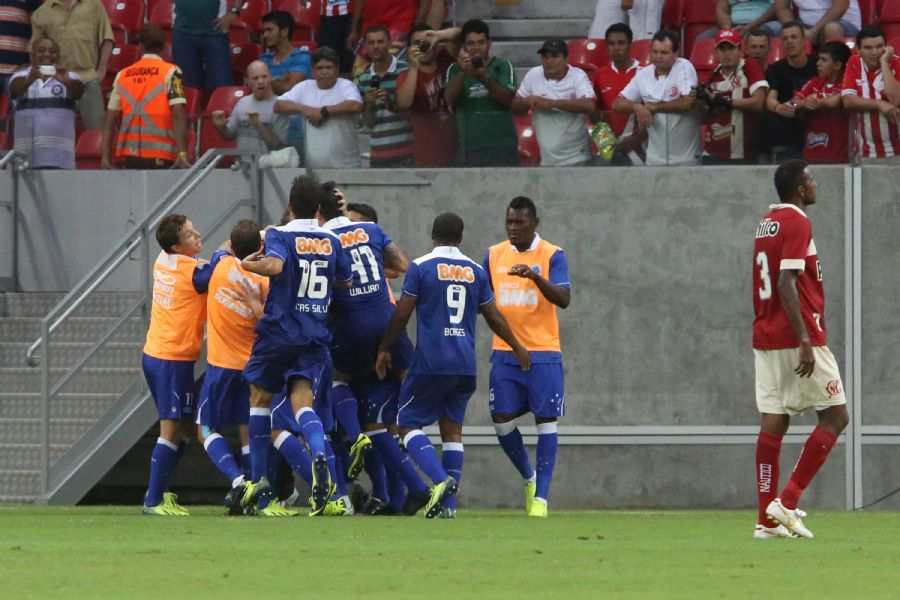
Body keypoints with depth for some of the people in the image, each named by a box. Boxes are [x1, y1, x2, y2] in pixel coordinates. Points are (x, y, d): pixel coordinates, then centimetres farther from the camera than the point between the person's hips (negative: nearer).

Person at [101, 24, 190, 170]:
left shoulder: (122, 75, 11)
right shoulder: (170, 72, -2)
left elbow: (110, 119, 8)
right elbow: (178, 115, -11)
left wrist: (105, 157, 8)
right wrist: (182, 154, -15)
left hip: (130, 157, 4)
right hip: (160, 158, -4)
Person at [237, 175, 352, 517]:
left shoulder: (280, 236, -8)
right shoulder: (332, 242, 6)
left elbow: (274, 265, -28)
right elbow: (346, 282, 18)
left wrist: (248, 265, -11)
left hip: (278, 331, -3)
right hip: (315, 335, 3)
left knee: (260, 397, 15)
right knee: (302, 401, -4)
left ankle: (258, 477, 16)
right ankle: (319, 454, -36)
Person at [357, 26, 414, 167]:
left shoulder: (405, 71, -4)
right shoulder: (364, 79, 10)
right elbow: (368, 122, 13)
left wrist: (392, 105, -19)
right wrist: (370, 104, -8)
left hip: (405, 152, -4)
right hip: (378, 154, 4)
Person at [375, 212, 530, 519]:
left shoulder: (421, 267, -4)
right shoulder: (476, 271, 9)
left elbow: (402, 314, -4)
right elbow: (494, 317, 16)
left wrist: (384, 349, 8)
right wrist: (517, 347, 30)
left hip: (431, 362, -5)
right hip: (465, 364, 5)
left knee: (409, 423, 2)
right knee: (452, 427, 10)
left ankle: (440, 479, -21)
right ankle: (449, 502, 4)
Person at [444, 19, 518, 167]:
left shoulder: (502, 66, 4)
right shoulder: (456, 70, 9)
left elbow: (508, 99, -10)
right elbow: (449, 99, -7)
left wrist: (484, 78, -24)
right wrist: (462, 72, -23)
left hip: (502, 146, -2)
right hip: (470, 148, 2)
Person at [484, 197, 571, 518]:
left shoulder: (552, 256, -4)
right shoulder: (494, 255, 8)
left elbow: (564, 299, -16)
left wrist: (535, 276, -30)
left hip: (543, 354, -3)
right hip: (504, 354, 3)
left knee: (546, 422, -4)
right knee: (502, 421, -1)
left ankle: (541, 496, 0)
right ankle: (529, 477, 22)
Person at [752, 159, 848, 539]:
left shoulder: (767, 222, 15)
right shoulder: (797, 223, -12)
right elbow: (786, 284, -20)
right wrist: (805, 341, -22)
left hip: (765, 337, 8)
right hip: (796, 336, -8)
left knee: (773, 423, 5)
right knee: (836, 416, 0)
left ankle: (768, 519, 2)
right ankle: (787, 502, -8)